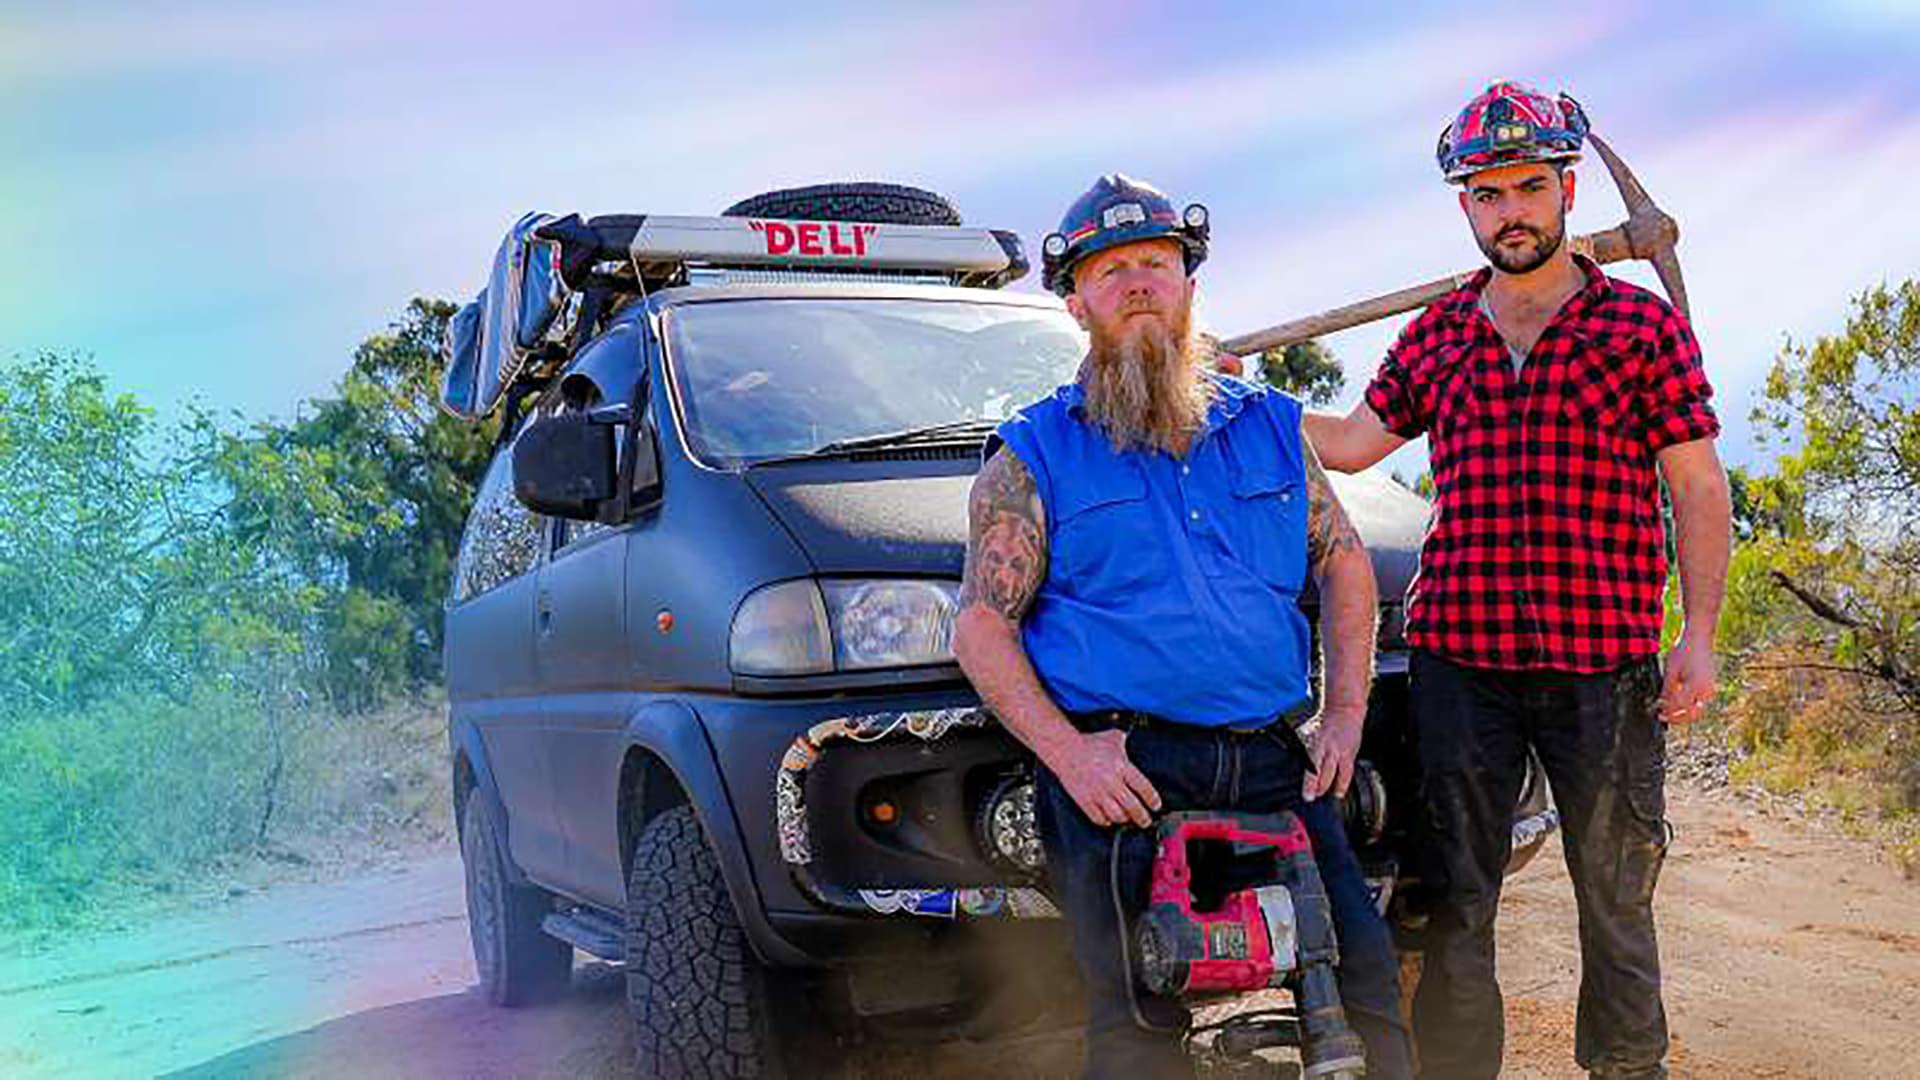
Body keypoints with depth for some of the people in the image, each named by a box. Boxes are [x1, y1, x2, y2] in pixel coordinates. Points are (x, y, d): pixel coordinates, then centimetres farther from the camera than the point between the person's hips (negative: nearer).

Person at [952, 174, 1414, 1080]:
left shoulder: (1267, 426, 18)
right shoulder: (1034, 453, 7)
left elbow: (1343, 560, 24)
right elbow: (981, 627, 2)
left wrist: (1346, 710, 10)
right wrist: (1064, 749, -12)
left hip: (1276, 766, 4)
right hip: (1119, 773, -3)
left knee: (1363, 984, -4)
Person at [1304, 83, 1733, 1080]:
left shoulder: (1643, 325, 4)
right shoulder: (1435, 336, 11)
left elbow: (1698, 488, 2)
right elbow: (1350, 443, 17)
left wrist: (1699, 635, -5)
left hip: (1606, 659, -2)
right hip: (1457, 657, 2)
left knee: (1615, 895, 8)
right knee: (1455, 900, 8)